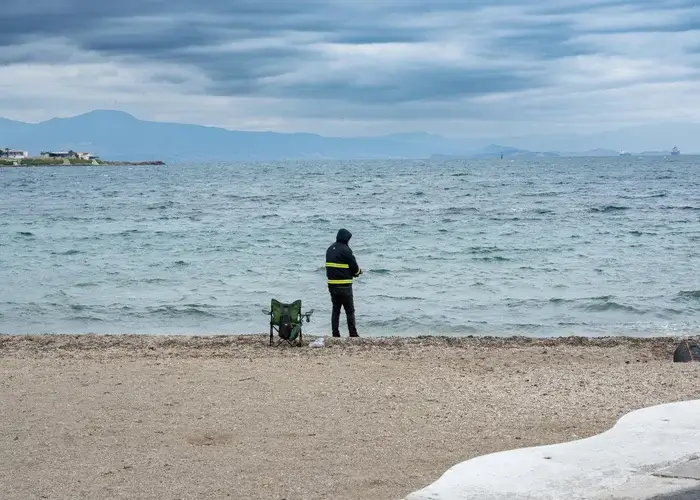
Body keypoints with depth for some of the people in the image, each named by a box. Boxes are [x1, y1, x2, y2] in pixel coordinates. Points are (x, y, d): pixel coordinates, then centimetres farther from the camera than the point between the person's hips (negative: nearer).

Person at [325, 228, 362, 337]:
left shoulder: (330, 249, 9)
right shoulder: (345, 250, -13)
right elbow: (354, 267, -11)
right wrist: (359, 271, 13)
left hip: (331, 284, 7)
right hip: (344, 286, -7)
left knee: (335, 310, 12)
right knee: (350, 311, 0)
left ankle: (335, 333, 9)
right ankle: (353, 334, -2)